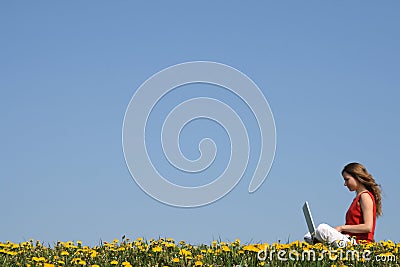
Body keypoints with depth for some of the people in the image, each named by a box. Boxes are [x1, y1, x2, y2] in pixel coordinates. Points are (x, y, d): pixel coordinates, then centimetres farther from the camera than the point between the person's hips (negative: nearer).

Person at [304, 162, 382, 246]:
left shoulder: (365, 196, -5)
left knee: (322, 228, -30)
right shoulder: (357, 198, 24)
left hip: (359, 242, -10)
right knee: (309, 237, 5)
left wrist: (342, 227, -10)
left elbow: (367, 227, -15)